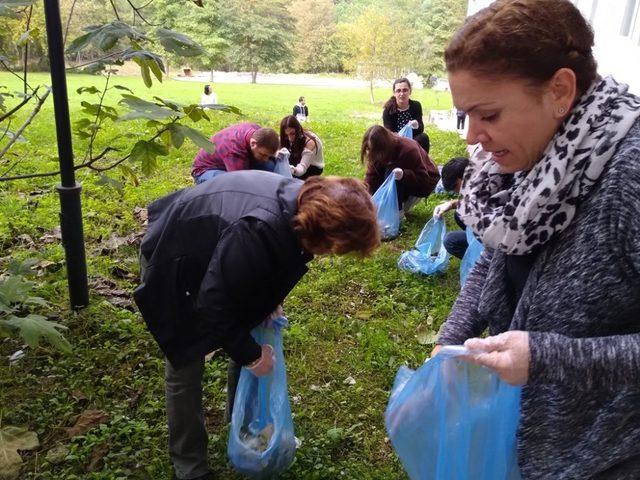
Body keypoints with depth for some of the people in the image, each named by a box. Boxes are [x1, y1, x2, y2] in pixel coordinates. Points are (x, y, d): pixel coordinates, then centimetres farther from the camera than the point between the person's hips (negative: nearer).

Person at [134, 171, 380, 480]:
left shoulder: (302, 203, -17)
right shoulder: (256, 234, -44)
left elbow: (275, 262, 4)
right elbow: (214, 306, -32)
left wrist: (269, 303, -4)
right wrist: (251, 355, -20)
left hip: (209, 247, 8)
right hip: (172, 260, -7)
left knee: (250, 337, 11)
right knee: (185, 366, -1)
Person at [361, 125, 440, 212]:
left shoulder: (408, 149, -34)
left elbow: (423, 179, -30)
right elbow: (372, 175, -16)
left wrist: (404, 175, -47)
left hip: (426, 182, -7)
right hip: (402, 183, 7)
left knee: (391, 172, -32)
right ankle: (406, 199, 7)